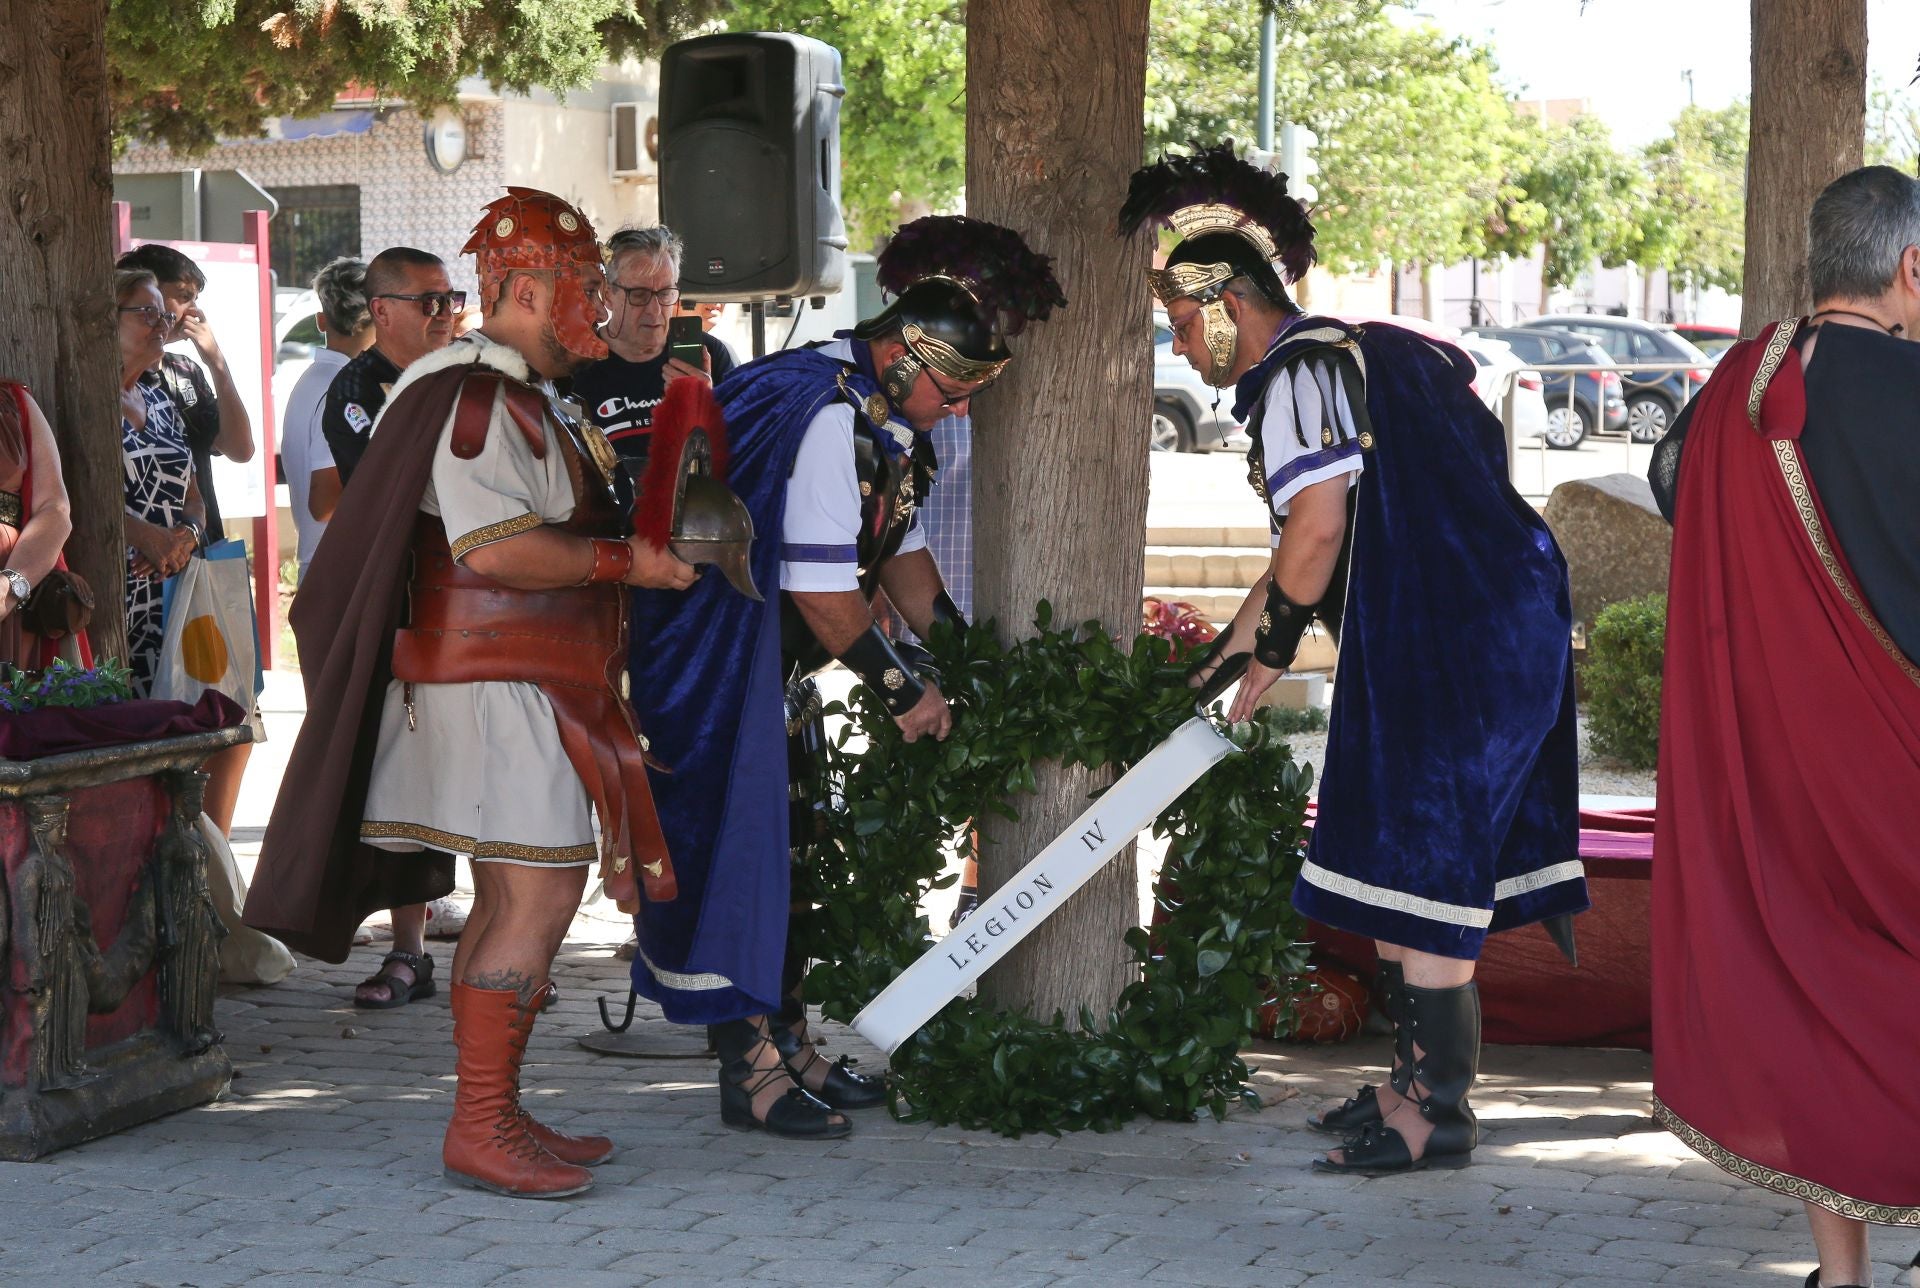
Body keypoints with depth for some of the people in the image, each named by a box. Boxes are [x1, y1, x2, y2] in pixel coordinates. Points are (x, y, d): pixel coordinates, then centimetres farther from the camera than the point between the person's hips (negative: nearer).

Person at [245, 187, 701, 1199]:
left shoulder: (519, 397, 20)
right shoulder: (474, 396, -15)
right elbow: (493, 549, -25)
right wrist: (626, 562, -17)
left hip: (526, 688, 11)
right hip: (499, 686, -11)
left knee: (508, 903, 12)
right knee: (538, 897, -13)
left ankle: (496, 1117, 18)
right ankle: (479, 1133, -11)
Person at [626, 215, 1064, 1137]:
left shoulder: (878, 414, 6)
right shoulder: (827, 418, -26)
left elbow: (899, 545, 17)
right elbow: (822, 592, -25)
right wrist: (905, 689, -13)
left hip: (773, 657, 10)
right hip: (712, 657, -10)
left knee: (786, 840, 13)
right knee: (731, 839, -6)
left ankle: (788, 1043, 21)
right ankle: (748, 1068, -1)